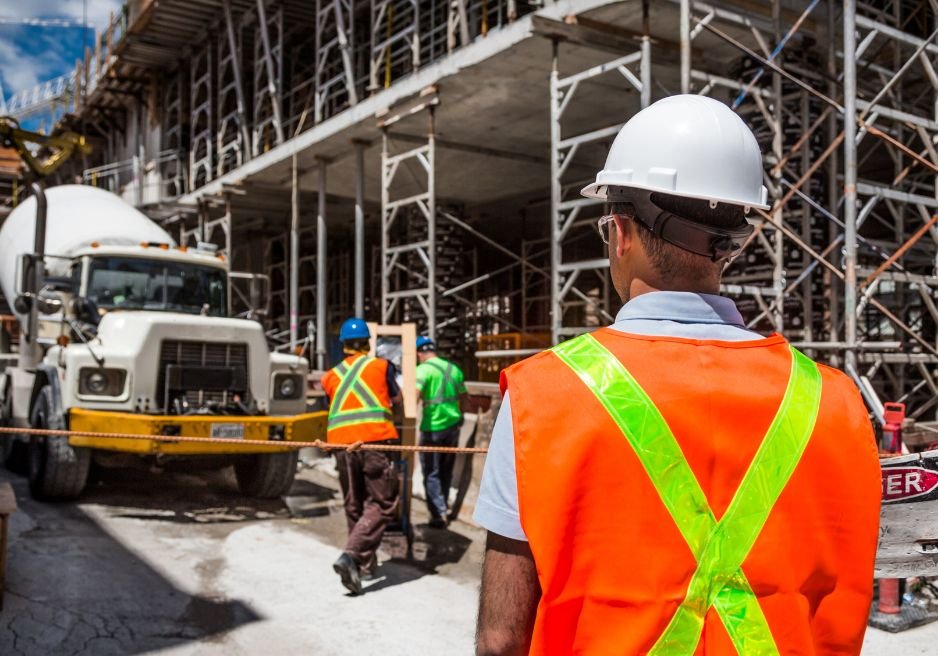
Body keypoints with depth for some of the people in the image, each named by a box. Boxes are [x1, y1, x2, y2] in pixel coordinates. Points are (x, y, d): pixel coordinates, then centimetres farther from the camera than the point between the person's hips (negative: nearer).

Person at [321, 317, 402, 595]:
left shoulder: (330, 376, 18)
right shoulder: (381, 366, 12)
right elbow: (397, 399, 25)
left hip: (340, 442, 4)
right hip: (375, 439, -3)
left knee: (354, 506, 16)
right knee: (382, 504, 0)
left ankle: (365, 564, 24)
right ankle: (350, 556, -17)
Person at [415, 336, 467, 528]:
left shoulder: (424, 369, -10)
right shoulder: (454, 369, 10)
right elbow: (463, 398, 19)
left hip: (433, 427, -6)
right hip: (453, 425, 6)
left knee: (431, 473, 3)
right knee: (446, 470, 19)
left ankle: (439, 514, -2)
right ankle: (444, 506, 30)